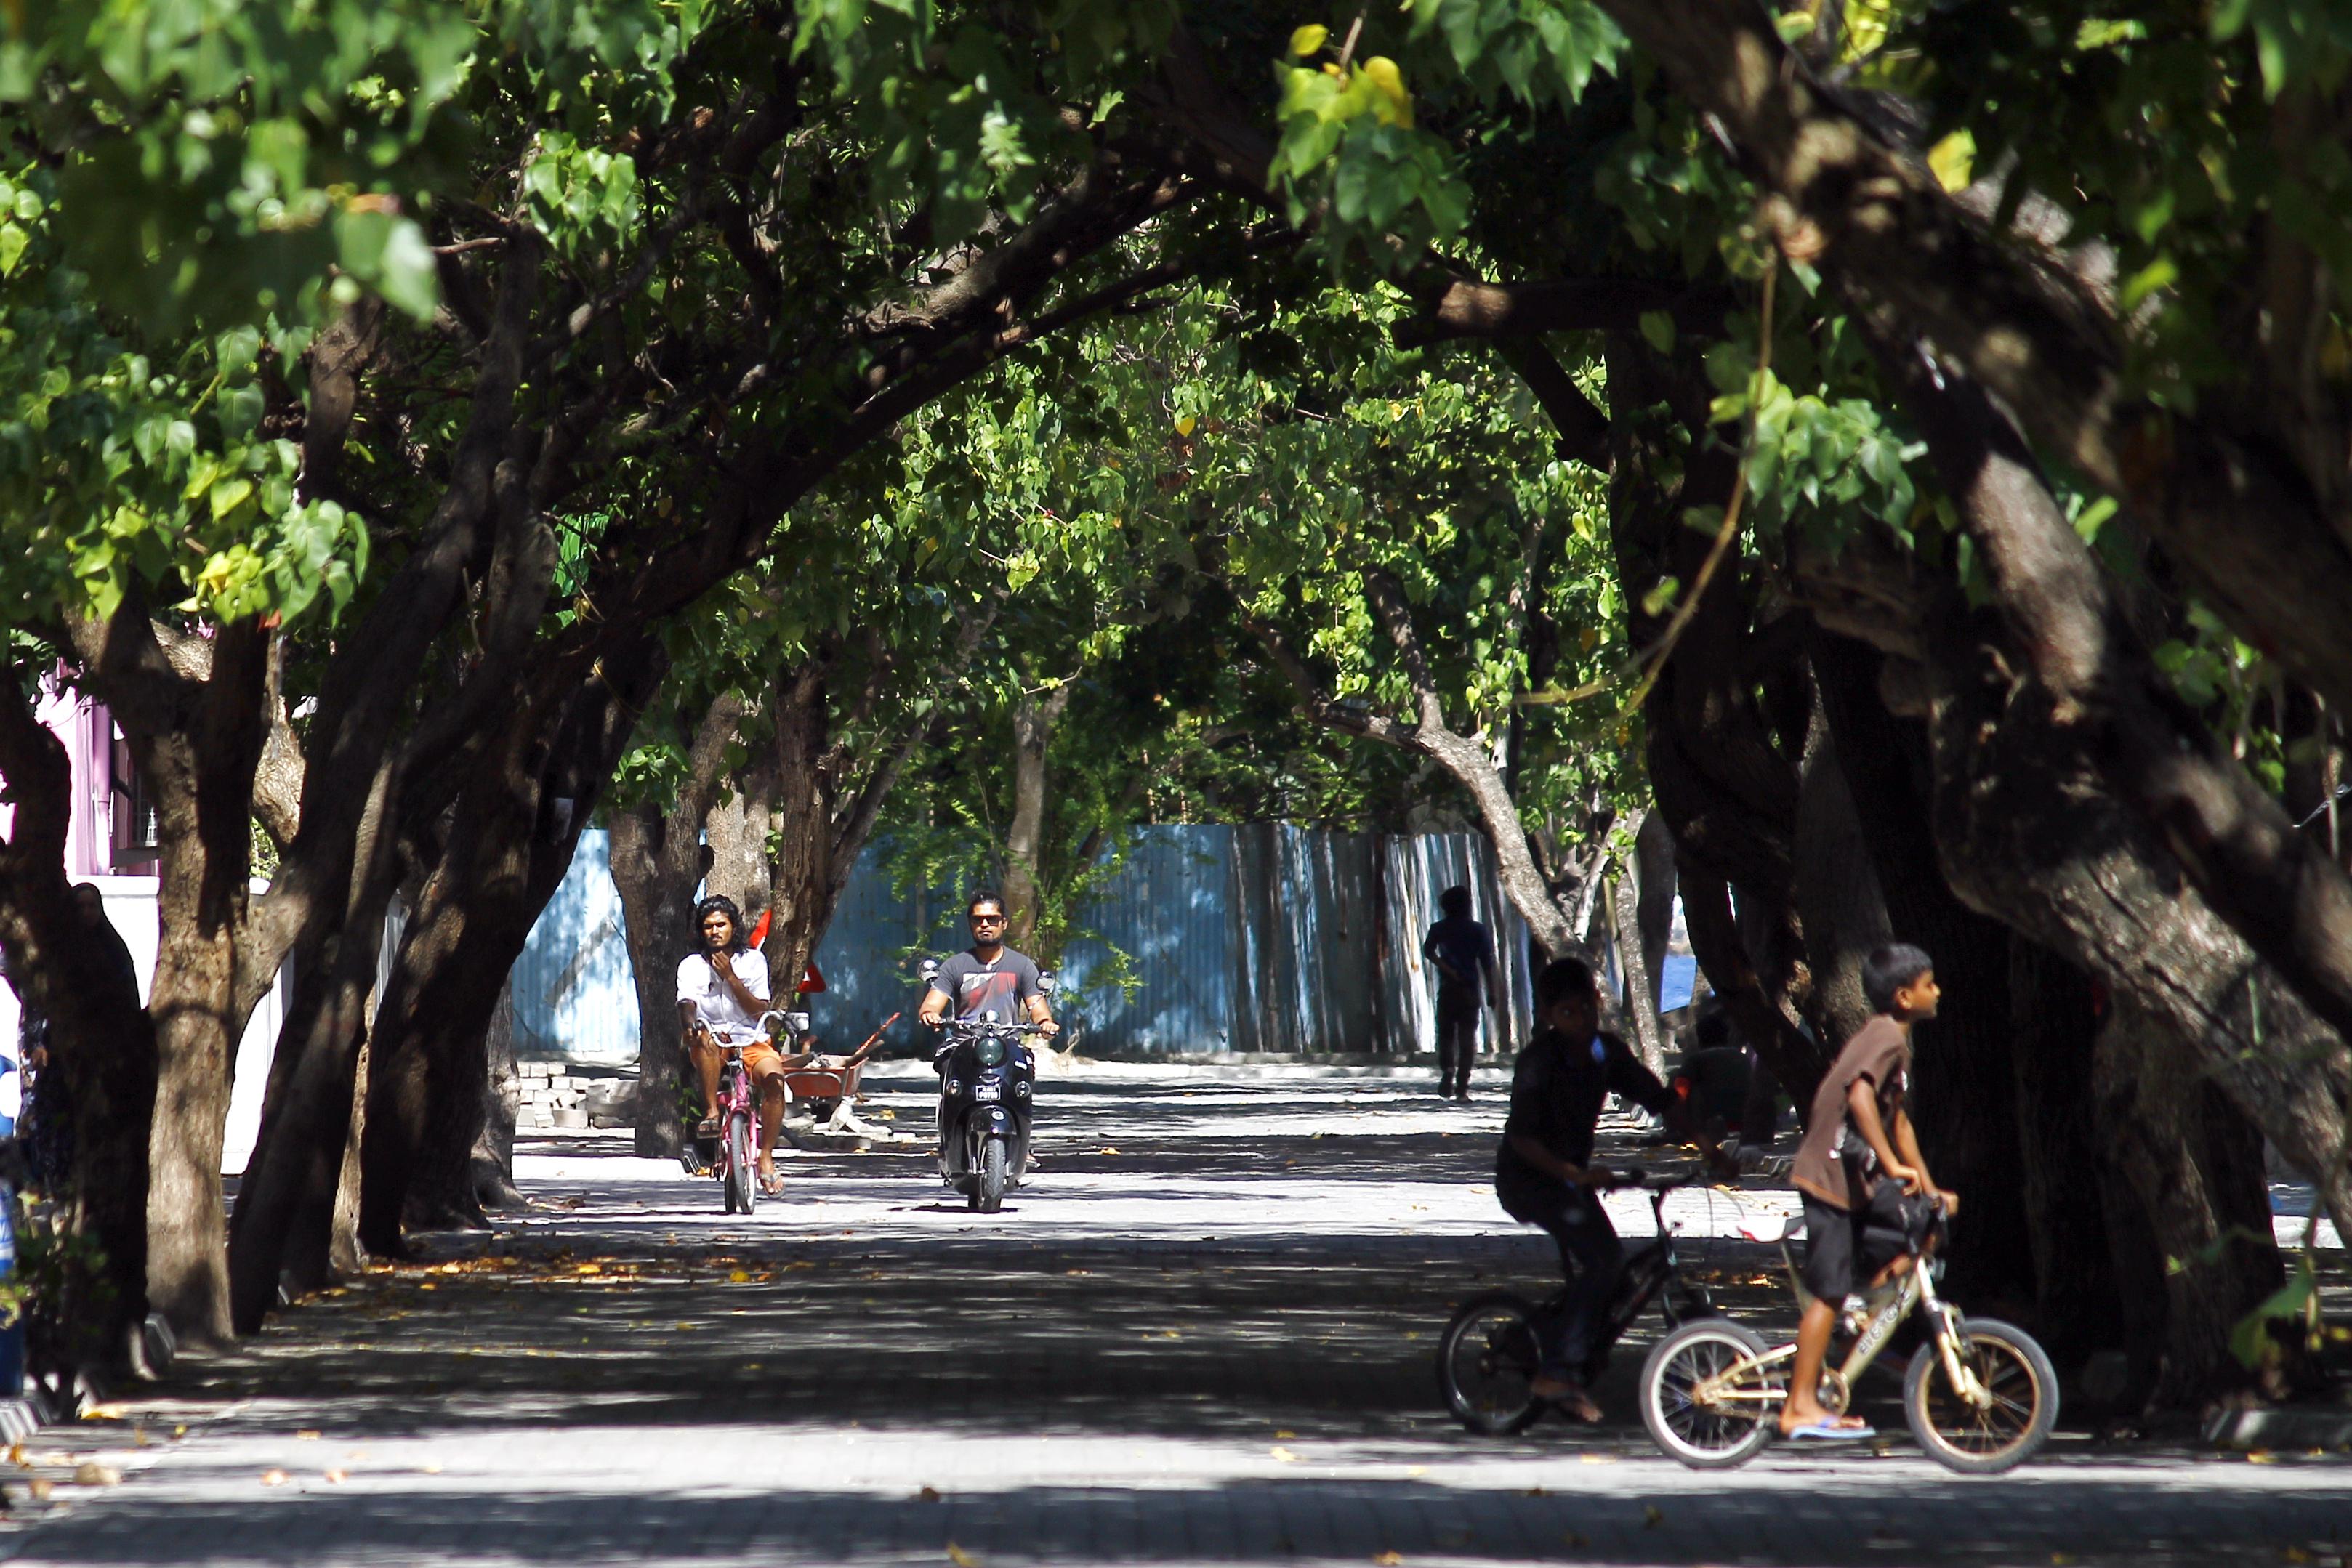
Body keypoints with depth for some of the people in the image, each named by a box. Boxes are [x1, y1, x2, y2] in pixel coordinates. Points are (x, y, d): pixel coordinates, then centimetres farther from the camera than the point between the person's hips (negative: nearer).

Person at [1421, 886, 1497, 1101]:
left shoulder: (1439, 929, 4)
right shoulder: (1477, 930, 2)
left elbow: (1428, 951, -11)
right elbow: (1487, 962, -1)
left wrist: (1448, 970, -11)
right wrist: (1492, 992, 1)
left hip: (1448, 989, 0)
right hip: (1471, 991, 0)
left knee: (1446, 1035, 10)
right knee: (1468, 1039, 3)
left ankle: (1448, 1072, -15)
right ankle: (1462, 1087, -1)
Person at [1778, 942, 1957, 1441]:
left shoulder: (1894, 1039, 15)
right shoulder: (1885, 1037, -16)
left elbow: (1898, 1119, 20)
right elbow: (1860, 1095, -33)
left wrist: (1928, 1189, 18)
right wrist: (1892, 1165, -35)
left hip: (1857, 1179, 10)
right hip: (1832, 1177, -10)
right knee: (1830, 1292, -7)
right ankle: (1801, 1407, -2)